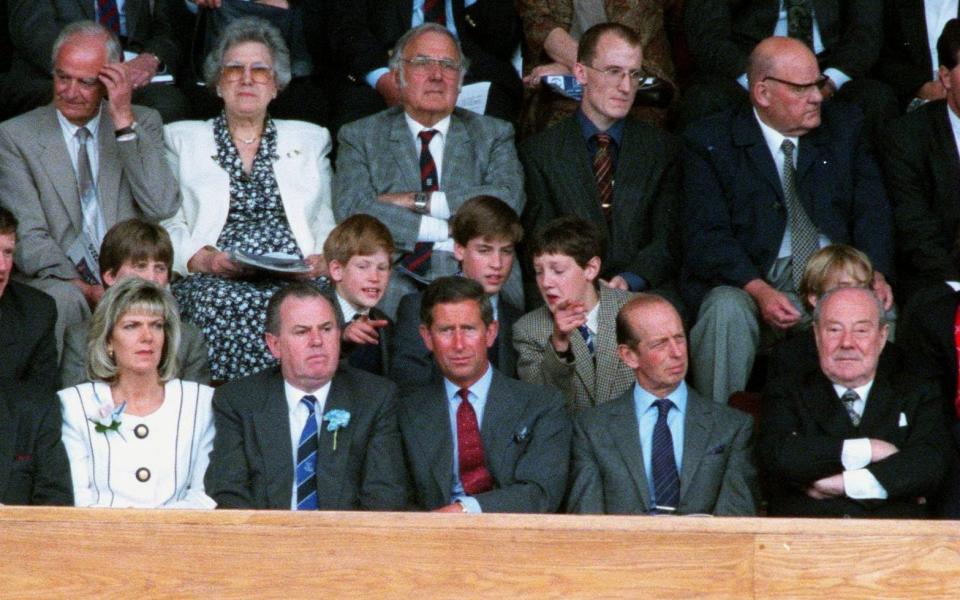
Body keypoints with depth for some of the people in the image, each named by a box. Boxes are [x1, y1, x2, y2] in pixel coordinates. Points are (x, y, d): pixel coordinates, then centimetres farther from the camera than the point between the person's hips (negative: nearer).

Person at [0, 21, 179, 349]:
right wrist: (84, 287, -19)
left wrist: (124, 122, -8)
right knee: (63, 298, -35)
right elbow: (28, 239, -3)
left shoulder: (143, 123, 13)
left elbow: (161, 209, -3)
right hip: (60, 281, -1)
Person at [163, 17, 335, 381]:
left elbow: (327, 227, 18)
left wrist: (324, 261, -4)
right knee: (222, 304, -38)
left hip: (296, 280, 1)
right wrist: (203, 259, -10)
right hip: (216, 282, -1)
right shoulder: (182, 139, 20)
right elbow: (168, 227, 11)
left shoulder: (309, 140, 25)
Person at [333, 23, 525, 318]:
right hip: (394, 271, 0)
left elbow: (509, 200, -2)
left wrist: (420, 201, -7)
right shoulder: (360, 137, 15)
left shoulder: (492, 135, 19)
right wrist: (449, 231, -8)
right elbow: (352, 211, -4)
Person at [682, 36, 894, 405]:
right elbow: (707, 236, -7)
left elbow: (872, 209, 9)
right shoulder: (711, 142, 2)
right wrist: (759, 291, -24)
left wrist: (875, 274, -12)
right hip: (746, 282, -2)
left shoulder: (844, 128, 15)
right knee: (726, 310, -34)